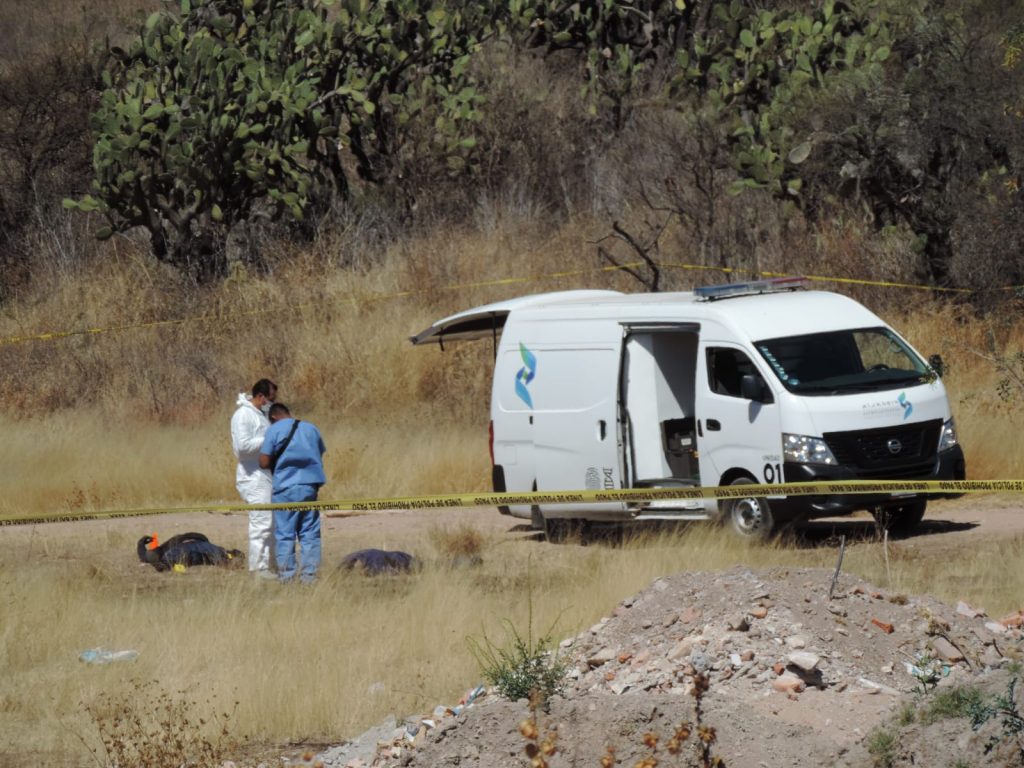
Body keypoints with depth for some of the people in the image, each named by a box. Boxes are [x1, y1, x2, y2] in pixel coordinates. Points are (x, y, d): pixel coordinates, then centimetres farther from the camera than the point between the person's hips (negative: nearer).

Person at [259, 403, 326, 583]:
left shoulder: (274, 430, -1)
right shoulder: (311, 428, 13)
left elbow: (264, 462, -6)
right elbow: (321, 455, 16)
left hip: (286, 487, -4)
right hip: (310, 486, 4)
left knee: (285, 534, 1)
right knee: (310, 533, 8)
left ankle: (286, 576, -1)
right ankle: (309, 575, 5)